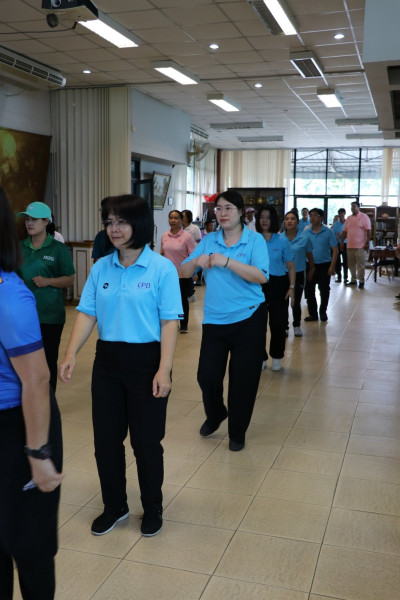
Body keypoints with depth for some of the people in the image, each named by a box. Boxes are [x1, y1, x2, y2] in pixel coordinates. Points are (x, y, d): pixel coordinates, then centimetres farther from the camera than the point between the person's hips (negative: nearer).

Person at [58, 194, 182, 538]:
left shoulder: (162, 268, -9)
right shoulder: (101, 268, 4)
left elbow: (170, 322, -11)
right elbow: (87, 314, 2)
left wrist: (164, 370, -18)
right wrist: (71, 354, -12)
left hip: (146, 360, -4)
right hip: (107, 360, 4)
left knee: (147, 442, 8)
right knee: (106, 439, 12)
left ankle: (152, 509, 31)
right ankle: (115, 507, 34)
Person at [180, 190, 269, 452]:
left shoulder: (255, 240, -5)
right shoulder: (208, 241, 6)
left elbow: (261, 276, -20)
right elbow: (183, 272, 3)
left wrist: (226, 261, -26)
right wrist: (197, 261, -19)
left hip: (248, 319, -3)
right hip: (215, 319, 3)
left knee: (243, 379, 5)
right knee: (207, 375, 4)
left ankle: (237, 432, 27)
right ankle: (215, 415, 37)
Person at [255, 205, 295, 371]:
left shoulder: (282, 241, 0)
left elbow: (290, 267, 3)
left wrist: (291, 287, -6)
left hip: (278, 284, -1)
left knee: (277, 323, 1)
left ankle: (276, 357, 20)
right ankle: (261, 357, 20)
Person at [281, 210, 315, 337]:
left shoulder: (304, 238, -8)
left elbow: (309, 255, 7)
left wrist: (312, 269, 18)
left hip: (298, 274, -1)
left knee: (296, 302, 8)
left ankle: (297, 326, 29)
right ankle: (284, 326, 27)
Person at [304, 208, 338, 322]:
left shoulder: (328, 232, -5)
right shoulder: (306, 232, 3)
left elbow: (335, 250, -4)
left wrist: (332, 266, -12)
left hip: (324, 266, -2)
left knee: (324, 291, 6)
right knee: (309, 290, 3)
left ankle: (323, 312, 25)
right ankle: (313, 313, 16)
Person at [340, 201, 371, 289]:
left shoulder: (364, 217, -4)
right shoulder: (349, 218, 13)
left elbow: (368, 231, -9)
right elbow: (344, 231, 15)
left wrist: (367, 243, -14)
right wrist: (342, 242, 9)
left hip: (360, 246, -6)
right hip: (350, 245, 6)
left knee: (360, 265, -3)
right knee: (351, 264, 10)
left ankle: (361, 281, 4)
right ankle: (353, 280, 20)